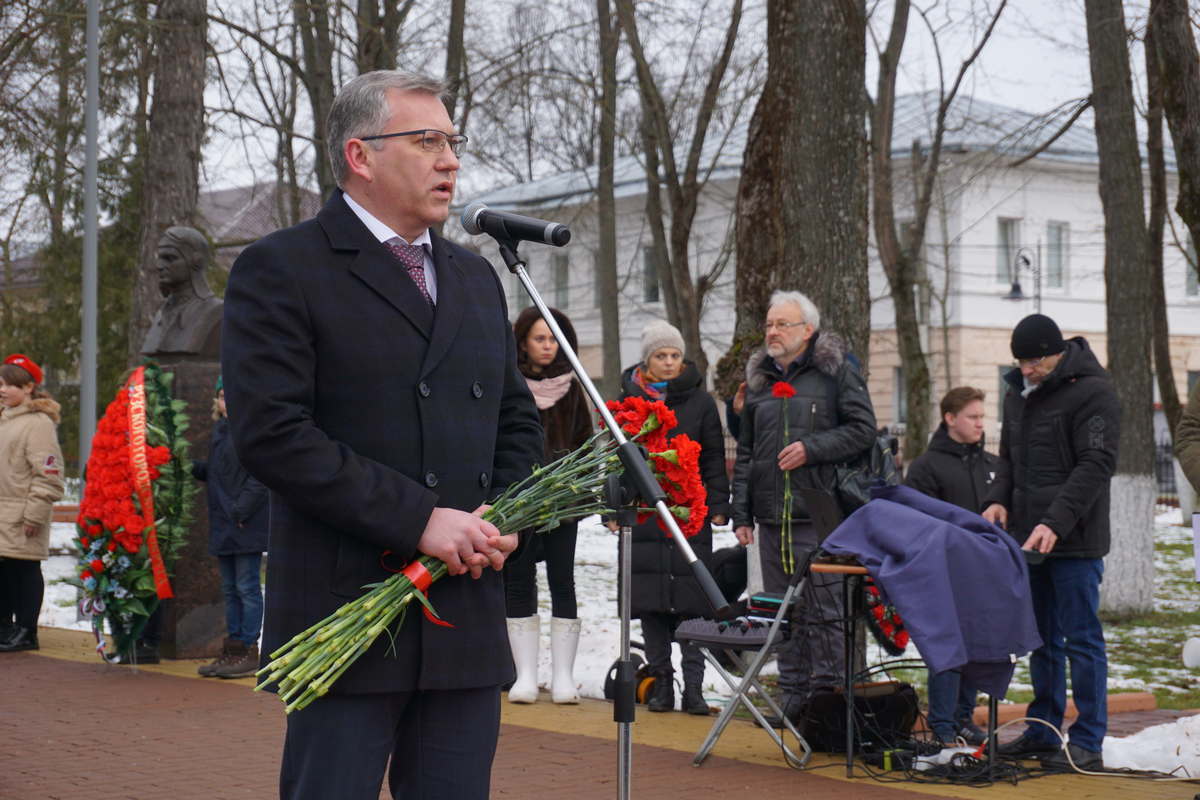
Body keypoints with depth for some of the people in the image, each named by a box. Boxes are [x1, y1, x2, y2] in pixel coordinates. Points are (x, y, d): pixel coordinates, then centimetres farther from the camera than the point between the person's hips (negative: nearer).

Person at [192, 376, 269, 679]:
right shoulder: (219, 430, 16)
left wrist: (241, 510, -19)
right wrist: (193, 467, 6)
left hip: (246, 526, -9)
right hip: (223, 526, 9)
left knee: (247, 588, -4)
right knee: (230, 589, 12)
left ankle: (248, 653, 1)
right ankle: (232, 650, 19)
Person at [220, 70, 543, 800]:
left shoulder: (477, 278, 18)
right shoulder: (281, 271, -4)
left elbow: (518, 420, 23)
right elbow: (271, 432, -15)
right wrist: (418, 520, -17)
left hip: (468, 620, 6)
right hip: (345, 616, -6)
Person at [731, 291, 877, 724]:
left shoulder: (836, 371, 1)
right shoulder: (759, 379, 17)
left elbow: (863, 428, -5)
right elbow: (745, 452, 19)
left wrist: (811, 448, -14)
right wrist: (741, 514, 13)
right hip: (771, 517, 6)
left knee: (823, 611, -4)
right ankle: (793, 698, 16)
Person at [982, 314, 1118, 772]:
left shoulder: (1091, 391, -10)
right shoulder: (1018, 391, 14)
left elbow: (1096, 465, -16)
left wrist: (1055, 522, -24)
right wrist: (998, 499, 3)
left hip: (1075, 541, -7)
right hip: (1028, 538, 7)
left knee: (1081, 639, -3)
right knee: (1041, 639, 13)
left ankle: (1087, 743, 2)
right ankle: (1043, 731, 21)